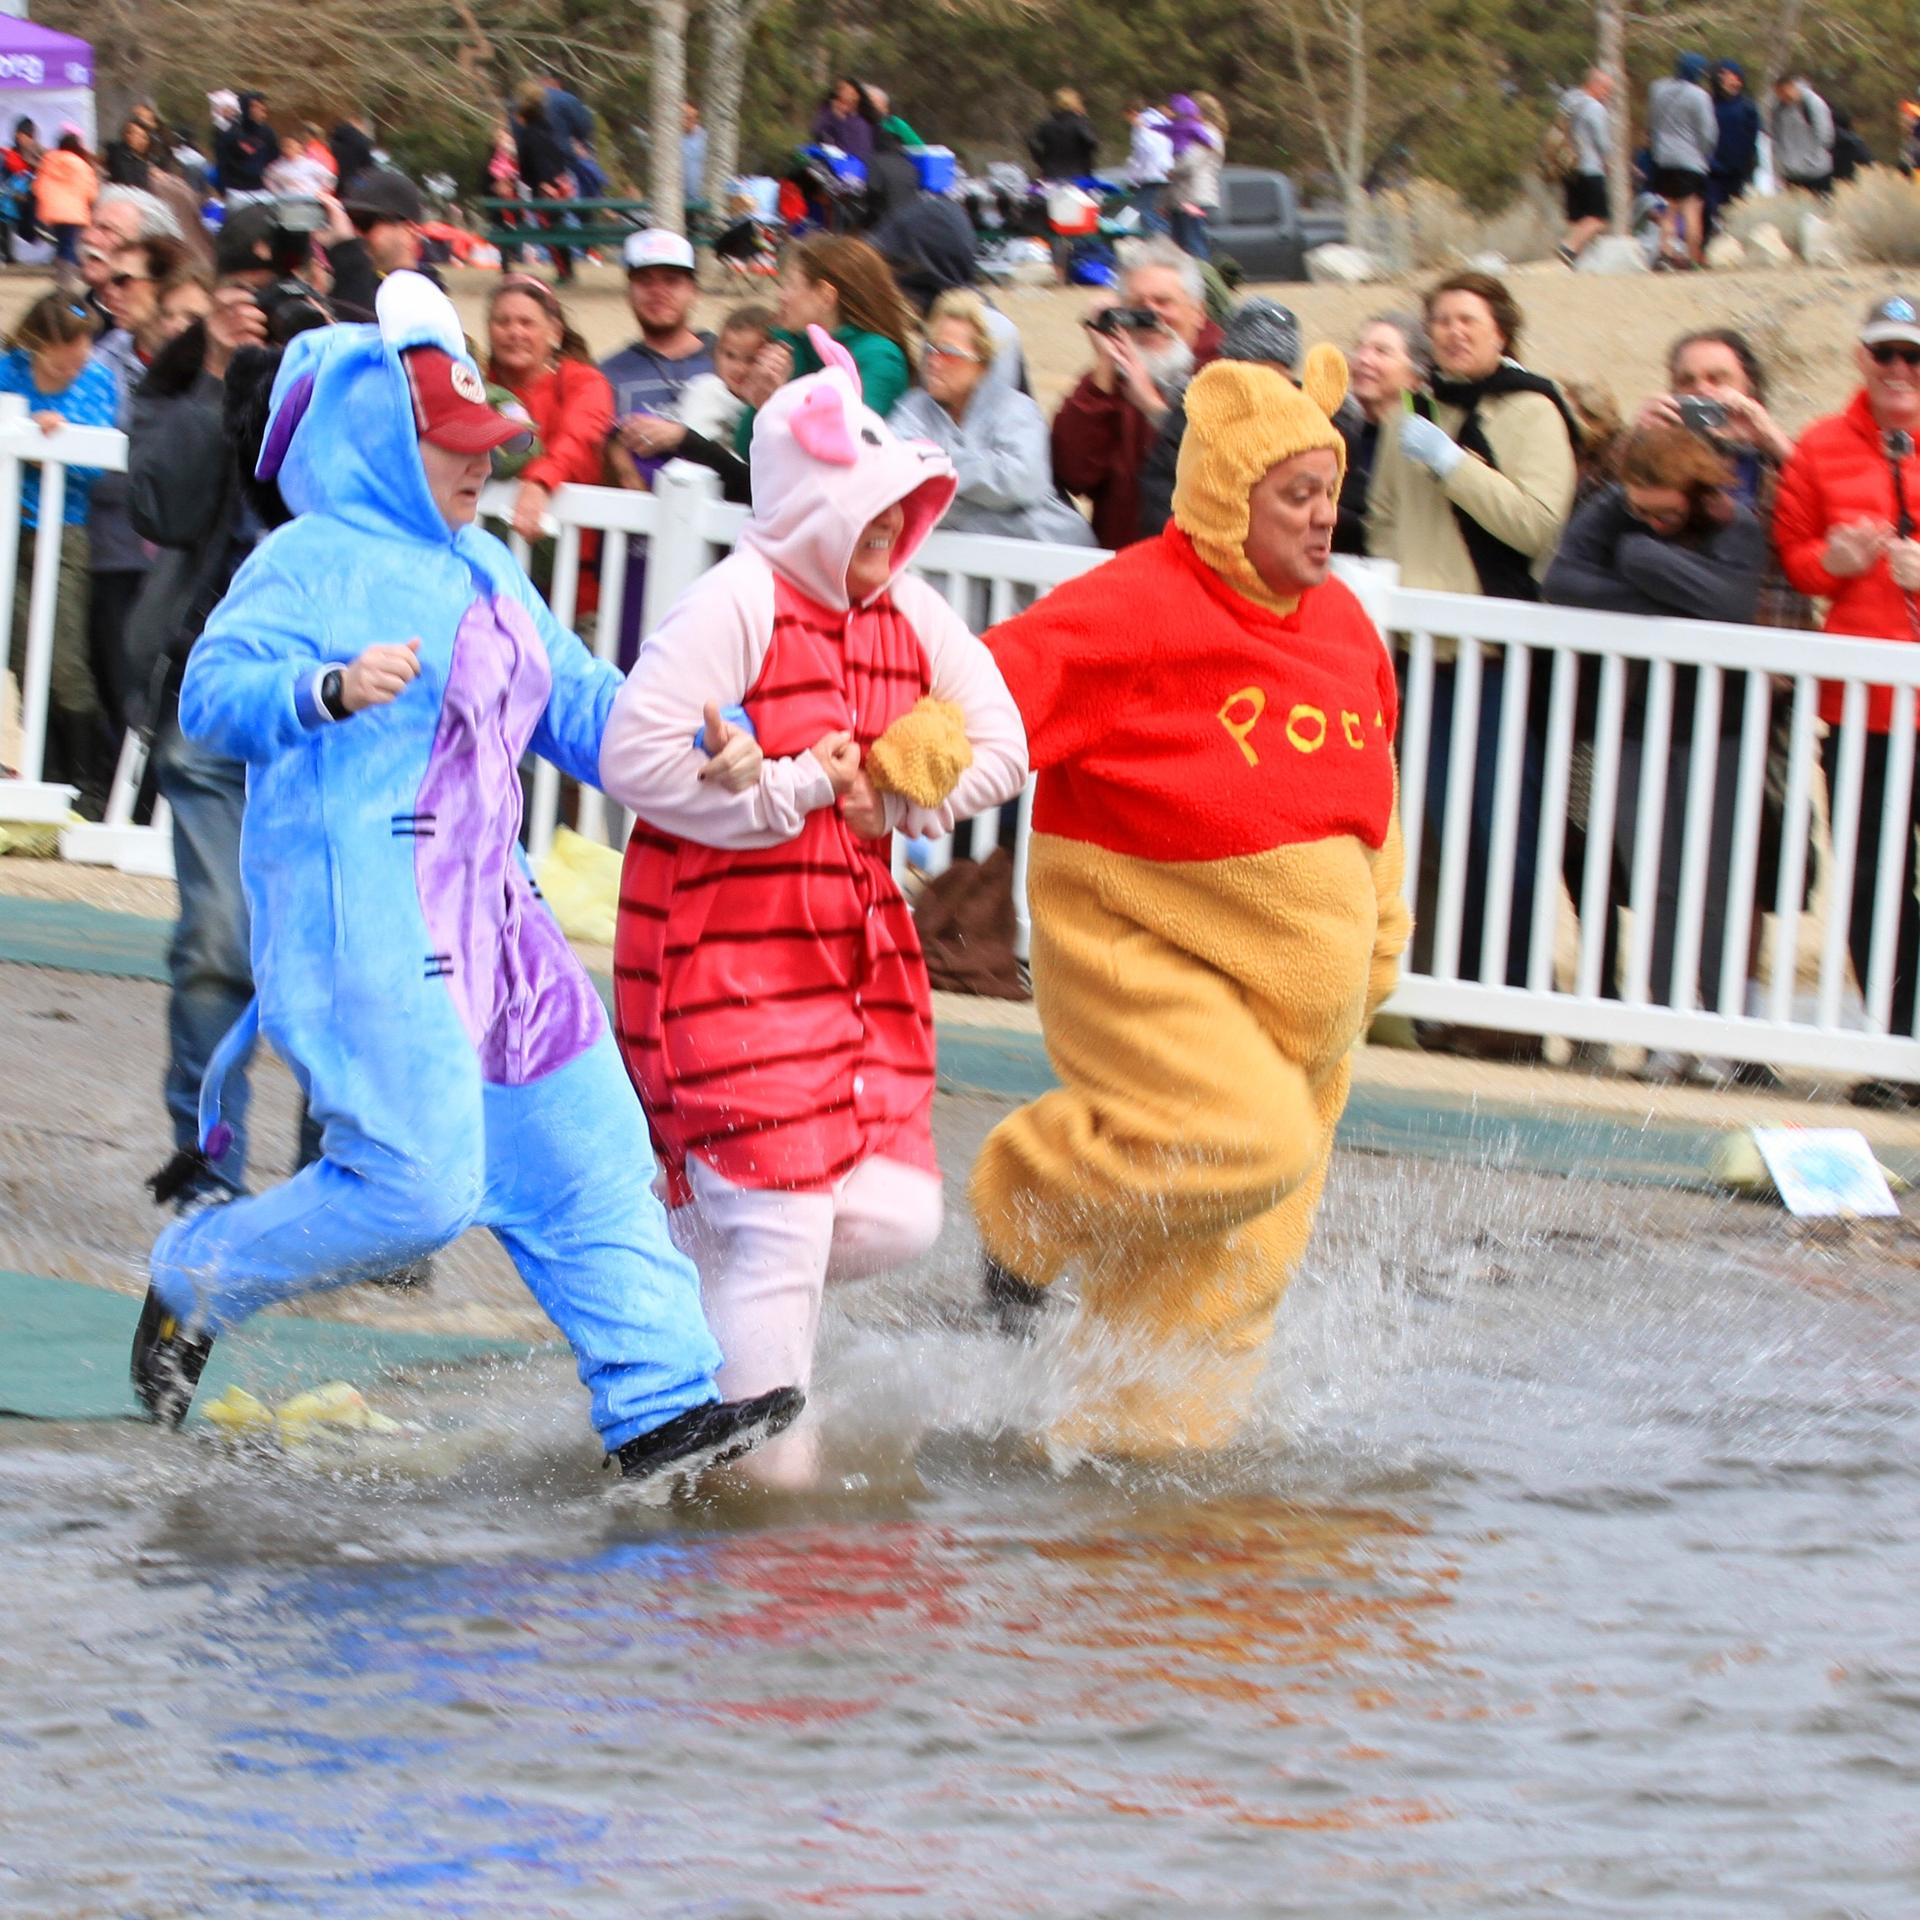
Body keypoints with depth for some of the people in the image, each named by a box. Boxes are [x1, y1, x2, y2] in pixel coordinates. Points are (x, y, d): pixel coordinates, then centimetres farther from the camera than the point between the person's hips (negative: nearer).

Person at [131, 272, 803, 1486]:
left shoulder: (484, 572, 19)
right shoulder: (315, 563, -7)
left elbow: (583, 705, 23)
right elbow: (214, 691, -17)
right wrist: (329, 688, -36)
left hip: (488, 918, 9)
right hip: (361, 918, -9)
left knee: (589, 1157, 4)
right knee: (418, 1185, -13)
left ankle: (660, 1409, 5)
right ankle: (192, 1287, 6)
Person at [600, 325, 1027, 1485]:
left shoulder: (907, 612, 7)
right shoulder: (736, 606, -15)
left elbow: (1000, 750, 11)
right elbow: (637, 757, -22)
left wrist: (893, 797, -7)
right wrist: (796, 790, -16)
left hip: (856, 946, 7)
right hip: (723, 956, -7)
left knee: (894, 1215, -1)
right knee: (782, 1226, -10)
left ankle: (688, 1239, 24)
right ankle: (755, 1464, 1)